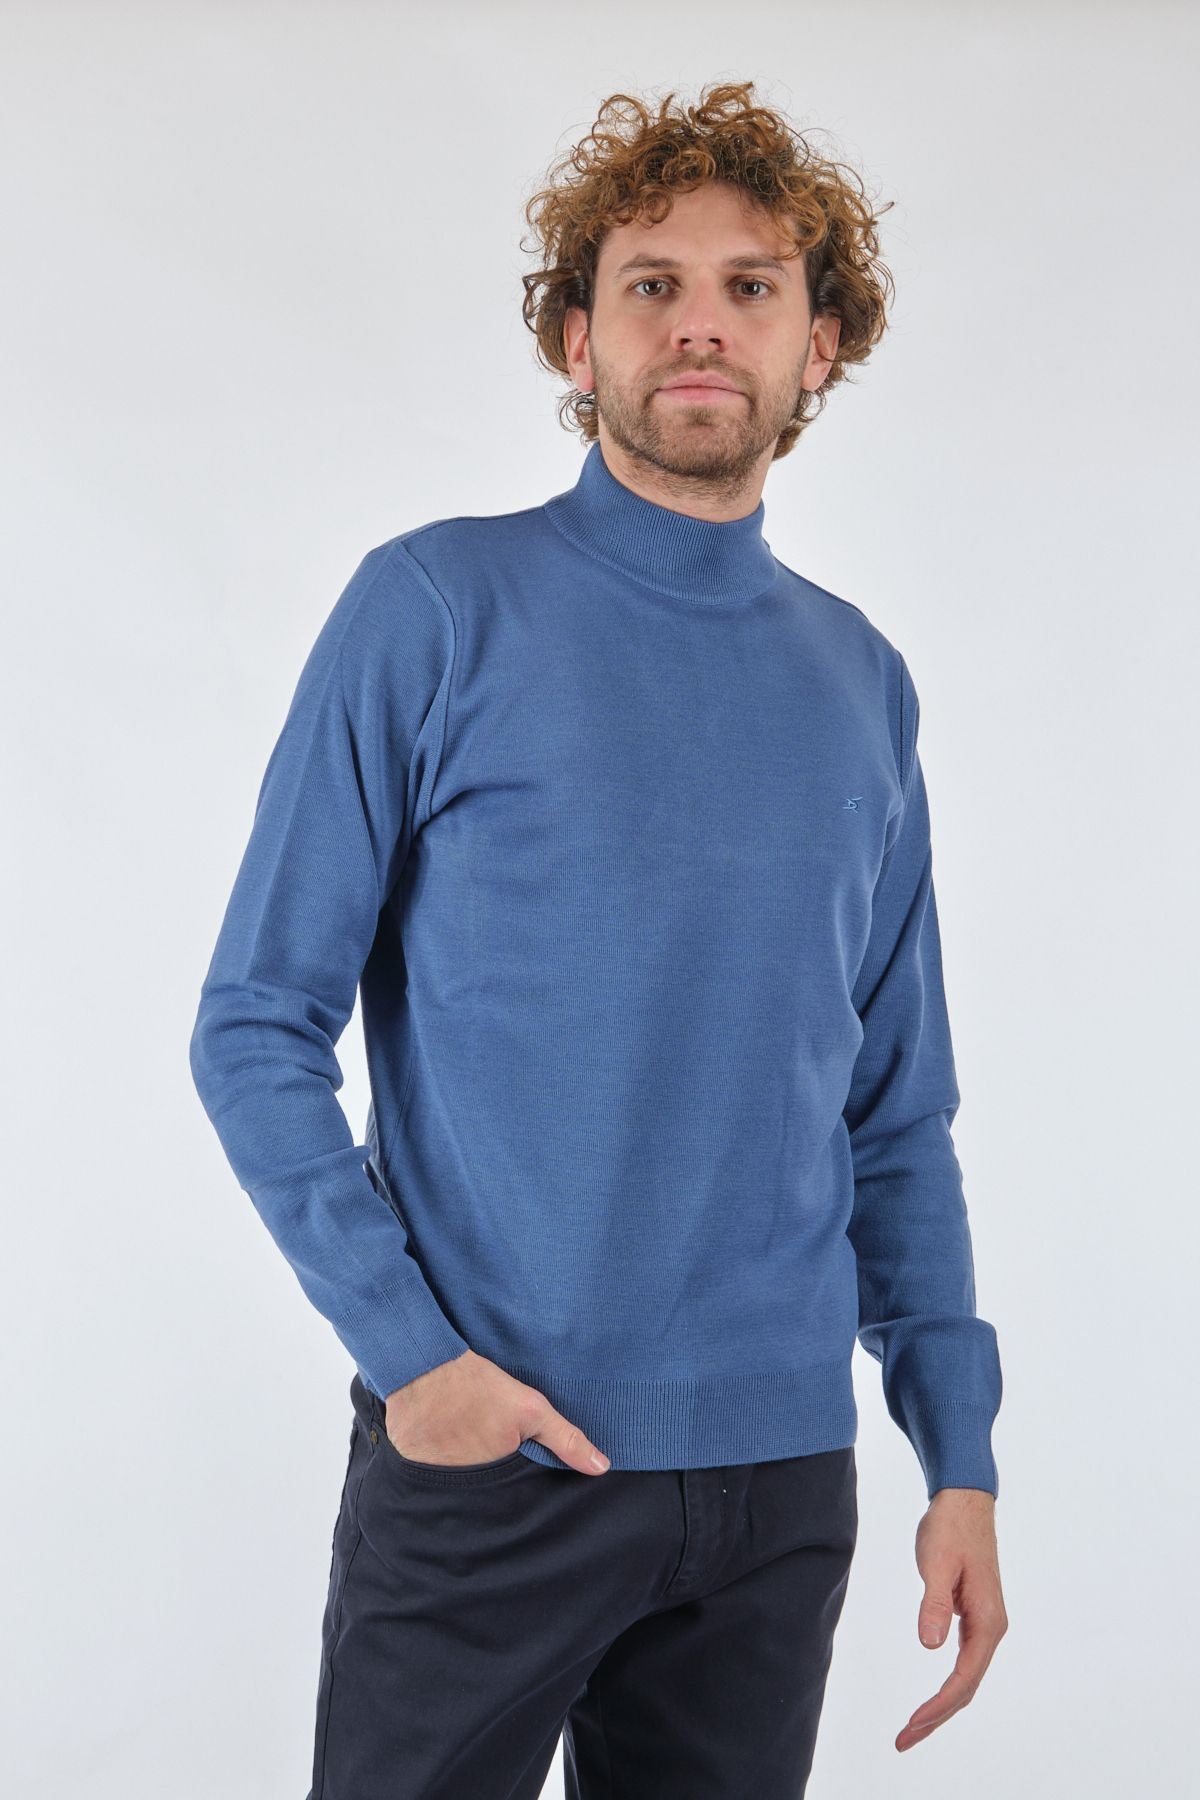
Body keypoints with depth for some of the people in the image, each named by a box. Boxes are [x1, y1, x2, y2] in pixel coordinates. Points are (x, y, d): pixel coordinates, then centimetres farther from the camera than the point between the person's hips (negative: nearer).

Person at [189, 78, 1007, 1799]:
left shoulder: (862, 685, 7)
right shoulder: (438, 609, -6)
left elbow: (898, 1117, 11)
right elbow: (256, 1028, -6)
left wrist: (961, 1457, 6)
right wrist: (405, 1343, -16)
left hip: (782, 1476, 4)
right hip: (489, 1459, -3)